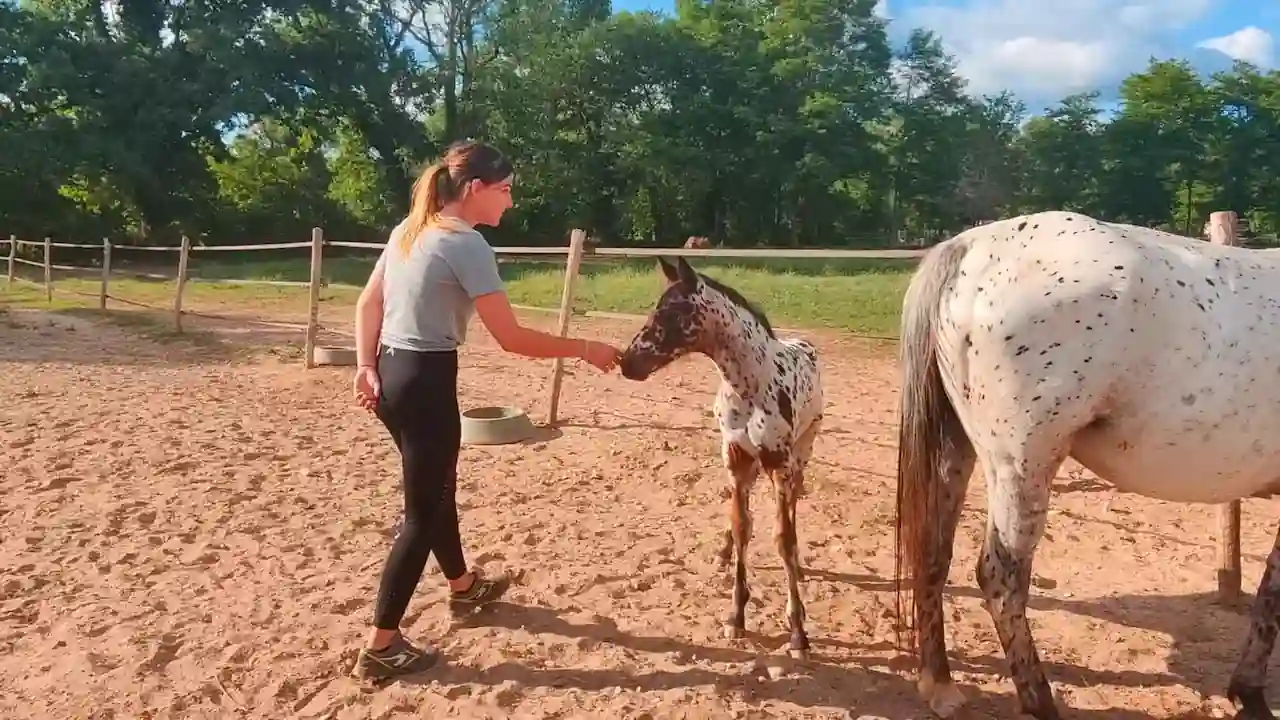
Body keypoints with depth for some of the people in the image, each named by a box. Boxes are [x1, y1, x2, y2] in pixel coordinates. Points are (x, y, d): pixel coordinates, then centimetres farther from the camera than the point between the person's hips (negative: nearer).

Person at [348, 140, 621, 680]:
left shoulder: (408, 230, 10)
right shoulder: (466, 244, -17)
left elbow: (368, 303, 12)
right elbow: (511, 338, -19)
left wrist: (366, 366, 6)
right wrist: (584, 349, -11)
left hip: (390, 375, 9)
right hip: (426, 382, -9)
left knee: (438, 486, 25)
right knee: (422, 511, 4)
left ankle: (462, 586, 47)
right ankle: (380, 646, 13)